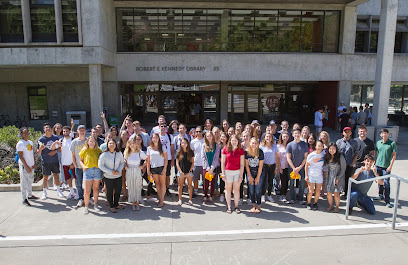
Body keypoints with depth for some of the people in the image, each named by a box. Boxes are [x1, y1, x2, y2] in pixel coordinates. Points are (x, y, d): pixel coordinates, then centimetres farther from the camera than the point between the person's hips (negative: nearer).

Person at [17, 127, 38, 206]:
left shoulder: (30, 142, 11)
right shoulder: (20, 143, -11)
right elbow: (20, 156, -15)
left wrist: (34, 163, 5)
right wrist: (27, 167, -16)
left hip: (31, 166, 7)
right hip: (24, 166, -7)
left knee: (30, 181, 16)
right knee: (24, 182, -2)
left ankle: (30, 195, 29)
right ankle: (24, 199, 5)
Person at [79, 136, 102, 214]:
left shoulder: (98, 150, 7)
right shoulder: (84, 150, 6)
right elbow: (80, 160, 11)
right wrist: (83, 166, -7)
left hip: (97, 170, 1)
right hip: (88, 171, -1)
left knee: (96, 188, 11)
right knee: (87, 191, -4)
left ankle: (95, 205, 26)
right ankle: (86, 207, 12)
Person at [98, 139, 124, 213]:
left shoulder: (119, 153, -5)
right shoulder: (104, 154, -14)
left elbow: (122, 163, 5)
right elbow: (100, 165, -12)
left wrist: (119, 170, -12)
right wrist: (110, 171, -17)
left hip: (118, 176, 3)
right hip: (108, 177, -3)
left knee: (118, 191, 16)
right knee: (110, 192, 10)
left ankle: (116, 204, 37)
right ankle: (111, 206, 29)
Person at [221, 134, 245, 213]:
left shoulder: (241, 150, -2)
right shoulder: (226, 149, -2)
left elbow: (242, 164, -1)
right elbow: (223, 162, 1)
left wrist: (241, 176, -4)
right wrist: (223, 174, -2)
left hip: (238, 171, 0)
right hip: (228, 171, 0)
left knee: (236, 189, 6)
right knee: (228, 189, 7)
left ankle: (236, 206, 17)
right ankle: (229, 206, 18)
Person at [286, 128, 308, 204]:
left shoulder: (304, 144, 3)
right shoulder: (290, 145, -1)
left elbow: (306, 157, 2)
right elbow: (288, 158, -2)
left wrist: (299, 167, -6)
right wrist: (294, 168, -9)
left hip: (301, 167, 1)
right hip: (292, 167, 0)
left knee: (302, 183, 3)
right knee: (292, 183, 5)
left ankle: (301, 199, 14)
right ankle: (292, 199, 17)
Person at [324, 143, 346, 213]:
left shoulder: (340, 157, -13)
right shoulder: (327, 157, 1)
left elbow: (343, 169, -7)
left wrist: (338, 179, -10)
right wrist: (325, 177, 1)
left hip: (338, 177, -4)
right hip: (329, 177, 4)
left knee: (336, 193, -4)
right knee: (328, 192, 4)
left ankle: (337, 207, 16)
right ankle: (330, 206, 24)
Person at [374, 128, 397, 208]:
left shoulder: (392, 143, -5)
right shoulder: (378, 143, 7)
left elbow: (394, 155, -4)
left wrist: (390, 166, -10)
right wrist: (374, 163, 11)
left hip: (386, 167, -4)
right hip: (378, 165, 4)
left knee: (386, 183, -6)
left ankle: (387, 201, 0)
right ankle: (380, 195, 31)